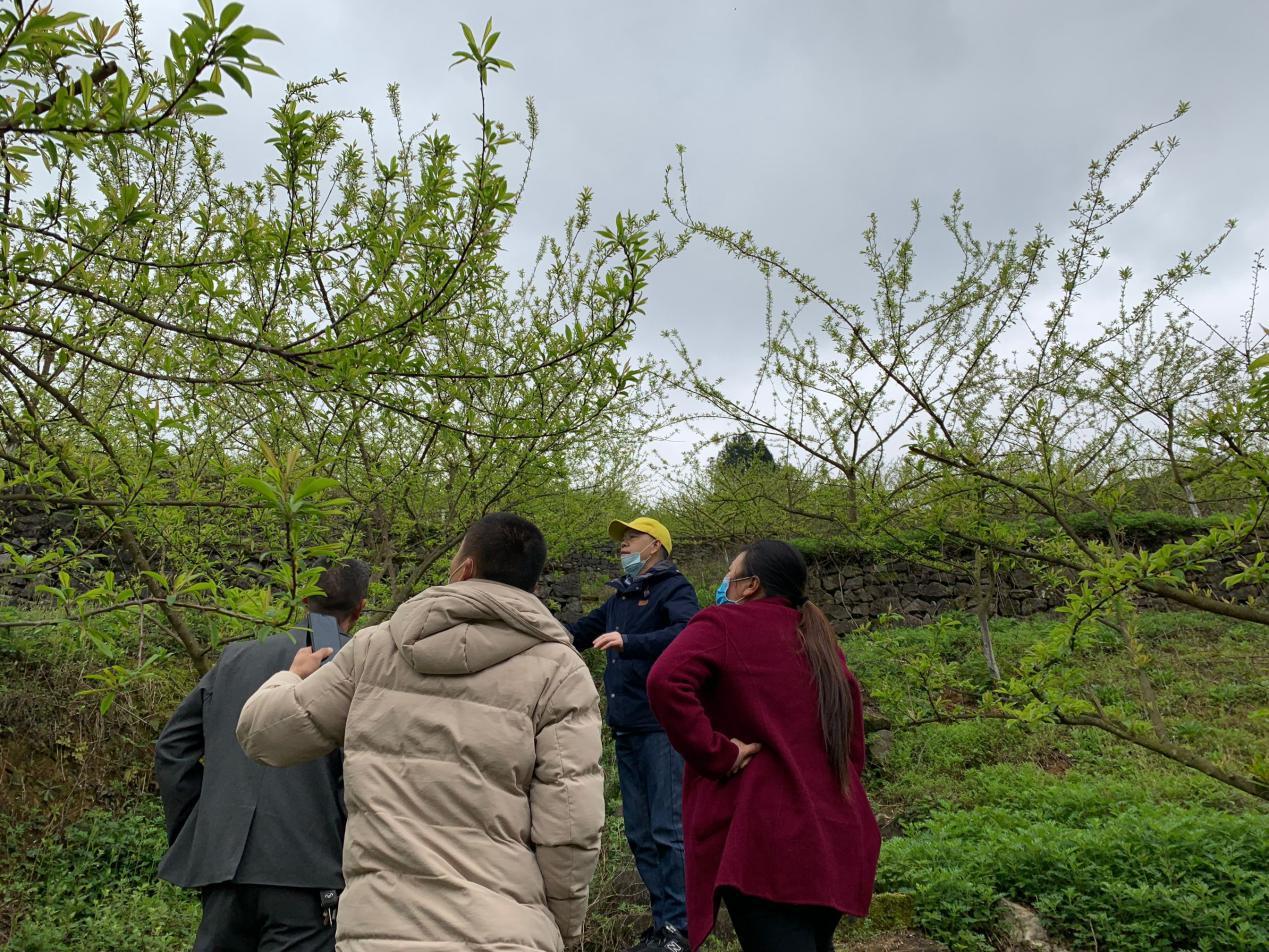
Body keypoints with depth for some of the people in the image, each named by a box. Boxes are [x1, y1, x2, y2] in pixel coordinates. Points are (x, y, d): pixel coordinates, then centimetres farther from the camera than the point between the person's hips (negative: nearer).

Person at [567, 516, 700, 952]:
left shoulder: (673, 588, -3)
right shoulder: (620, 597, 19)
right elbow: (578, 633, 25)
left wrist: (628, 642, -31)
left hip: (662, 728, -8)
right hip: (627, 732, 8)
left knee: (668, 830, -7)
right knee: (640, 834, 11)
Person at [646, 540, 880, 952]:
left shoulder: (723, 625, -5)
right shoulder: (820, 639, 16)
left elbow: (666, 682, -25)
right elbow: (852, 741, 20)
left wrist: (717, 755, -18)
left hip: (765, 841, -7)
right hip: (833, 836, 8)